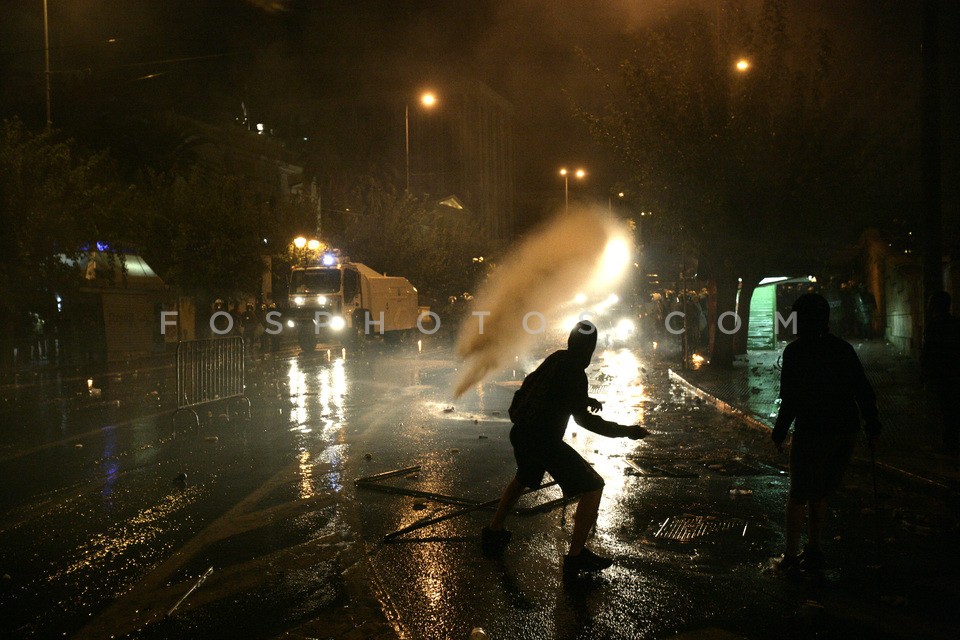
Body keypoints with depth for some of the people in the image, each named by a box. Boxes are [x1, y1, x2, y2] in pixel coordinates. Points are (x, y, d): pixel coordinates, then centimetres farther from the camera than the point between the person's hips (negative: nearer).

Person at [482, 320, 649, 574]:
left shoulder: (556, 359, 7)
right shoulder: (574, 372, -16)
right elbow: (582, 418, -17)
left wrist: (584, 400, 28)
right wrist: (626, 431, -15)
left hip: (521, 434, 9)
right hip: (544, 440, -9)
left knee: (522, 479, 35)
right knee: (593, 486, -2)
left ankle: (493, 533, 42)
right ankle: (576, 556, -1)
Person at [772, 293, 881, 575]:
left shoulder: (795, 351, -10)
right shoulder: (843, 348, 6)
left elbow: (791, 399, -13)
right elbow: (864, 390, 7)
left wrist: (779, 433, -4)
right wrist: (872, 425, 13)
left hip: (812, 432, -5)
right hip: (846, 430, 5)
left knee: (798, 496, 6)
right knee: (819, 493, 18)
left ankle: (791, 557, 8)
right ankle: (813, 552, 22)